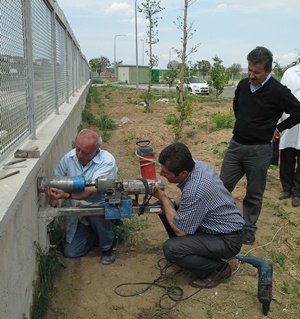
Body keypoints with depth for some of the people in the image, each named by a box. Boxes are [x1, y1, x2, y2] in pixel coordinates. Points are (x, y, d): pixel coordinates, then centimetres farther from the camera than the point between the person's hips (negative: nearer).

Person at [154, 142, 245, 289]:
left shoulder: (195, 191, -36)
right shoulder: (197, 165, -9)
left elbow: (179, 231, -23)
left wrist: (164, 199, -16)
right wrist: (171, 203, -6)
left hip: (227, 240, -9)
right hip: (220, 226, 9)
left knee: (170, 249, -24)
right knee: (163, 209, 5)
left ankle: (219, 269, -2)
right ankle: (188, 248, 19)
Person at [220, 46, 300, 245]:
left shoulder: (278, 92, -14)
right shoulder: (243, 85, 3)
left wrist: (277, 128, -4)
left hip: (259, 150, -5)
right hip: (236, 145, 5)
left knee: (254, 195, 9)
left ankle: (249, 229, 26)